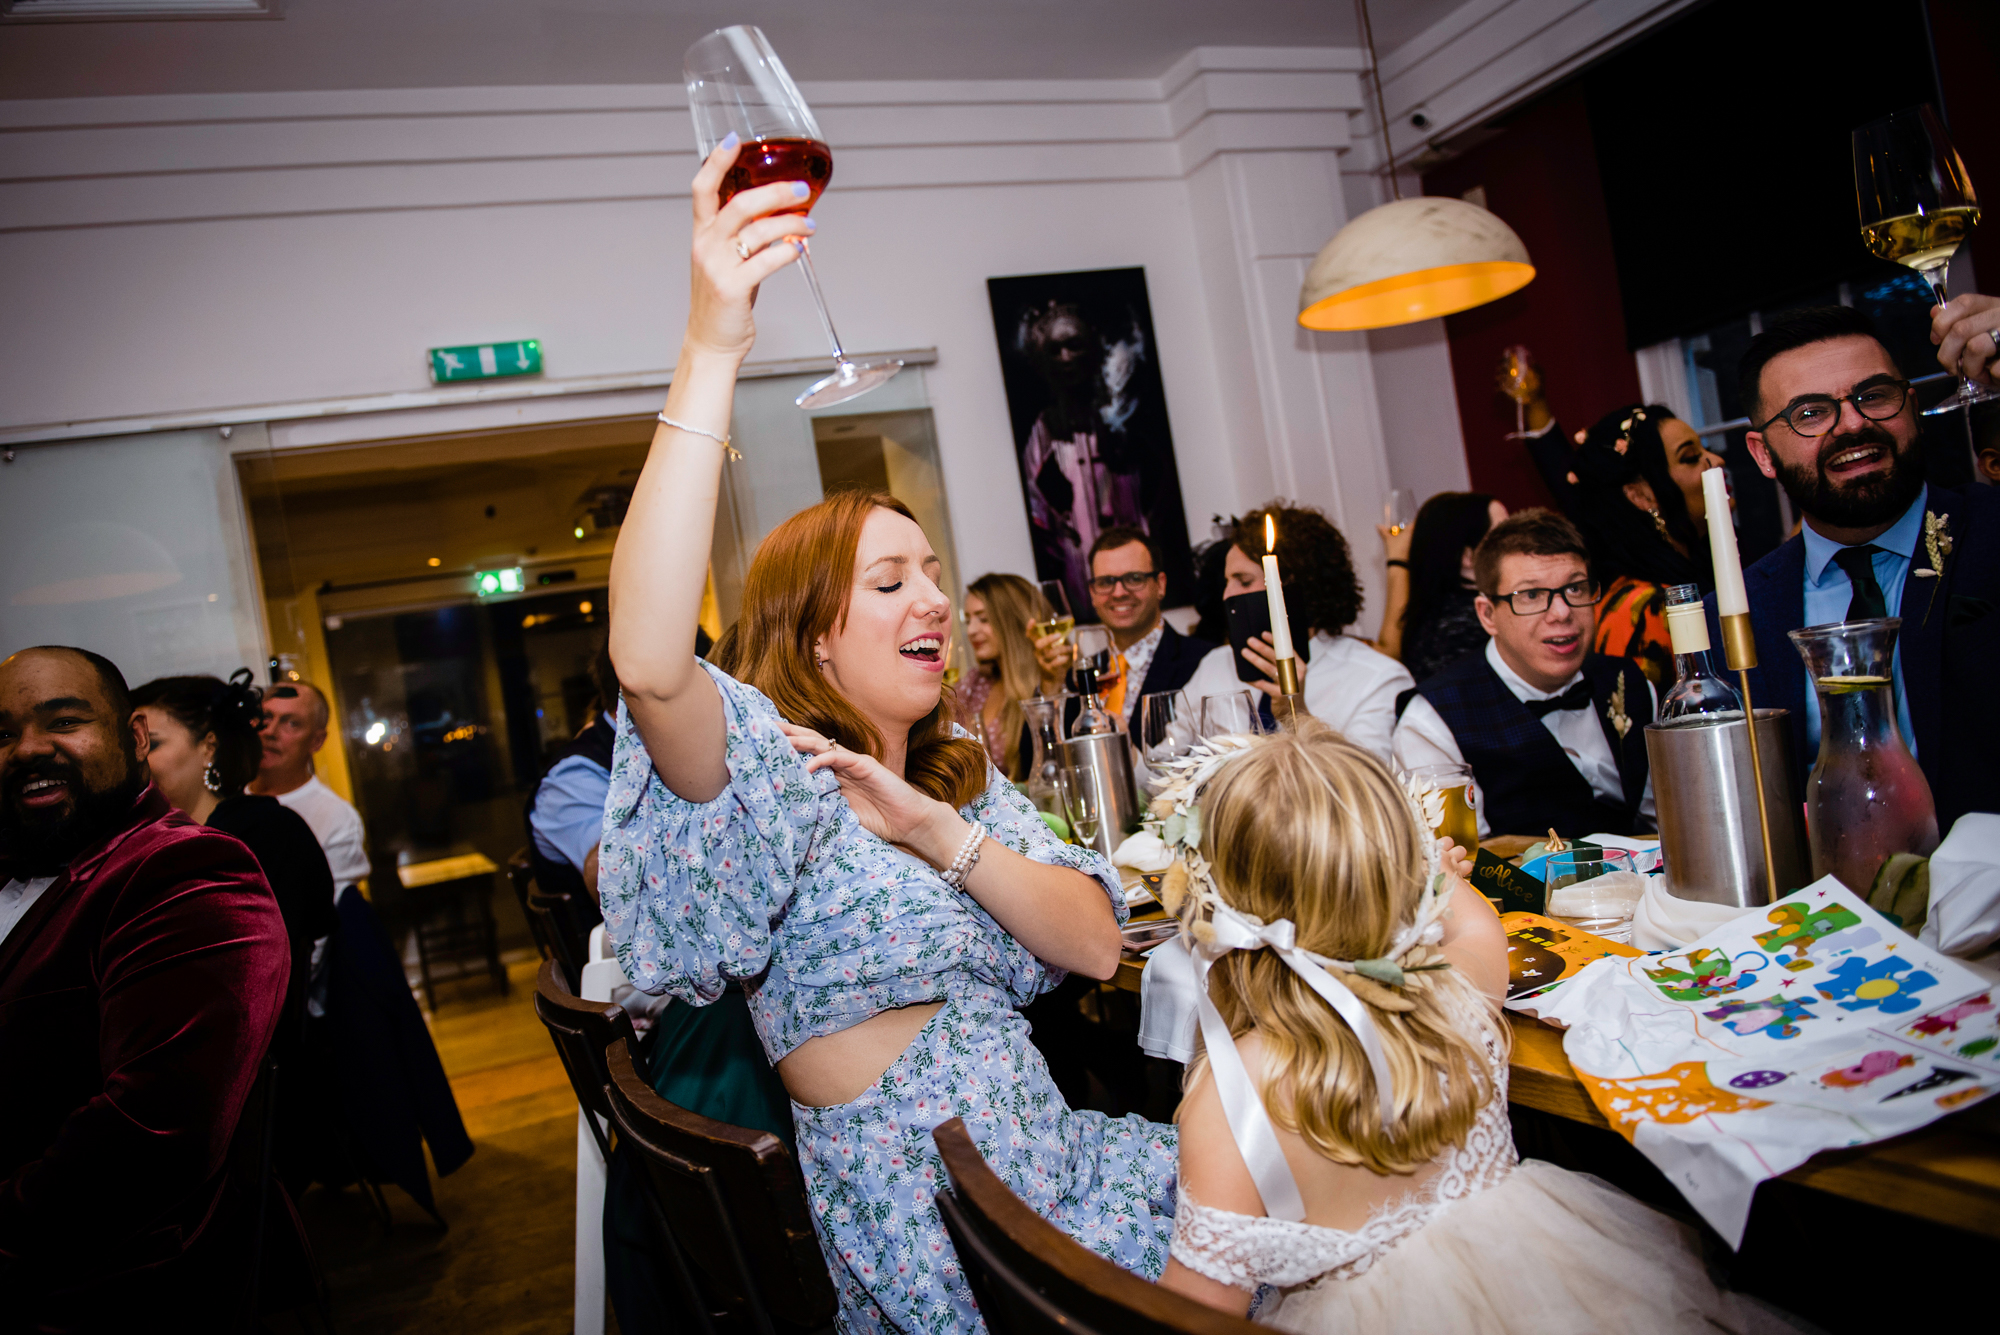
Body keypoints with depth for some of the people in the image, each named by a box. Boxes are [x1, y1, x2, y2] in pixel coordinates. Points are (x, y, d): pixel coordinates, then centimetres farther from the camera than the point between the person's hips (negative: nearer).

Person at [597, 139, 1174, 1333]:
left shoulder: (963, 776, 8)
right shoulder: (774, 776, -14)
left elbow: (1095, 945, -1)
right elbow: (649, 664, -37)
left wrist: (937, 831, -17)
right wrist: (711, 355, -41)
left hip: (1048, 1158, 7)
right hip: (928, 1221, -7)